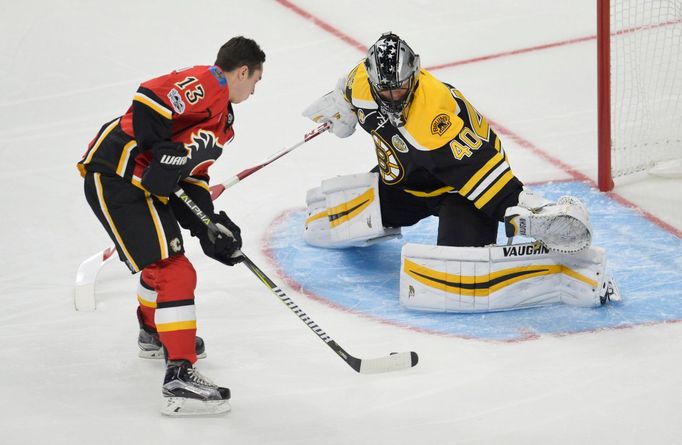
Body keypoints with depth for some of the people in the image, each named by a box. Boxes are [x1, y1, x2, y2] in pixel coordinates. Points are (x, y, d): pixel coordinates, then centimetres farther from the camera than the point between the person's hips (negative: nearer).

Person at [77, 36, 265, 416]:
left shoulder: (224, 120, 20)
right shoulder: (204, 84, -11)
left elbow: (192, 178, 20)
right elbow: (149, 100, -26)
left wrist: (211, 226, 10)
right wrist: (163, 152, -26)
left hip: (146, 184, 11)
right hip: (116, 176, -11)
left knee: (164, 256, 33)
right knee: (174, 272, -16)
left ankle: (154, 333, 58)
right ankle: (180, 378, -18)